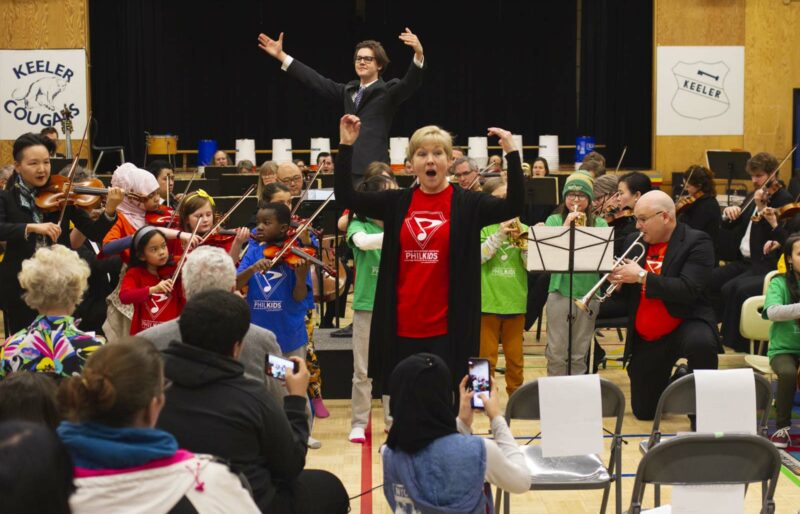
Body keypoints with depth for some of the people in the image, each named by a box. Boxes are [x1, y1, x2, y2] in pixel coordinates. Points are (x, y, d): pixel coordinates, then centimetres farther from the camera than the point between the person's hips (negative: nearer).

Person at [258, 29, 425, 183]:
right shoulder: (349, 90, 19)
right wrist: (281, 56, 22)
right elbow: (317, 81, 23)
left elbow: (410, 82, -17)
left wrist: (418, 54, -38)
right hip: (347, 170, 7)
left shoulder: (388, 91, 0)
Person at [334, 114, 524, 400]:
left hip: (447, 328, -3)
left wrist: (512, 154, -21)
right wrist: (346, 146, -3)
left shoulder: (467, 204, -1)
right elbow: (346, 196, 4)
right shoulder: (397, 202, 7)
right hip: (401, 326, 3)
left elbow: (513, 207, -14)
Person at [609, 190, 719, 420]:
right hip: (646, 340, 5)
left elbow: (688, 290, -25)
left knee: (700, 343, -41)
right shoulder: (634, 242, 6)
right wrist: (616, 279, -11)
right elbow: (626, 293, 13)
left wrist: (642, 277, -26)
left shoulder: (697, 242, -12)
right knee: (643, 412, 8)